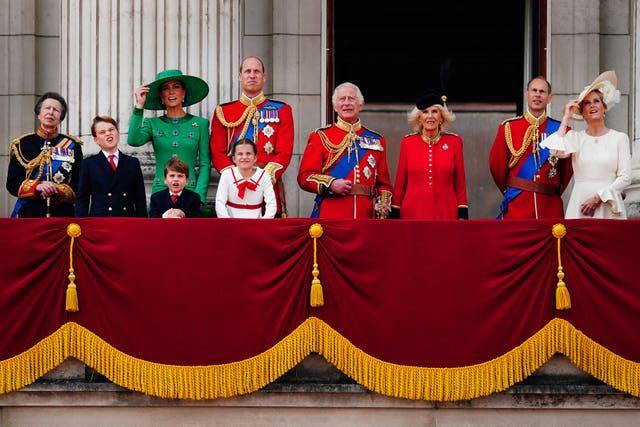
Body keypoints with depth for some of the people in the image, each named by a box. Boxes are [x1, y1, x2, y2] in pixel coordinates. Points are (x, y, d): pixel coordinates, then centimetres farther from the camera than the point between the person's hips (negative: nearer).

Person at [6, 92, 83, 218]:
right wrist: (37, 187, -15)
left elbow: (78, 186, 5)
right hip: (29, 215, 0)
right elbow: (12, 183, 3)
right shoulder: (21, 144, 9)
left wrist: (56, 191, -15)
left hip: (63, 215, 0)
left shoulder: (72, 146, 10)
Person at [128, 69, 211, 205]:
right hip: (160, 192, 1)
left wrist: (198, 197, -6)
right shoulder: (152, 124, 10)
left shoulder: (200, 124, 7)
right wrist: (139, 107, -10)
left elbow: (205, 165, 5)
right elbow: (133, 141, -10)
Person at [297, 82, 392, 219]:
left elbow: (383, 182, 17)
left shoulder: (376, 140, 16)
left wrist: (383, 204, -3)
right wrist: (330, 184, -14)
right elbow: (305, 176, 2)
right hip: (329, 217, -2)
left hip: (366, 216, 3)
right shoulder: (321, 137, 8)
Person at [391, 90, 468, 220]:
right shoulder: (407, 142, 4)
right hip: (413, 213, 0)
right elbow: (400, 182, 7)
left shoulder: (454, 142, 4)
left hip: (446, 213, 0)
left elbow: (460, 183, 6)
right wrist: (395, 215, 5)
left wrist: (462, 216, 1)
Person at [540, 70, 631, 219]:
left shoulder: (620, 138, 5)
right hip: (579, 206, 1)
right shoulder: (575, 137, 9)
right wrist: (566, 118, -2)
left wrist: (598, 197, -10)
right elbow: (557, 151, -13)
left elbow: (625, 177, 0)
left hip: (608, 206, -1)